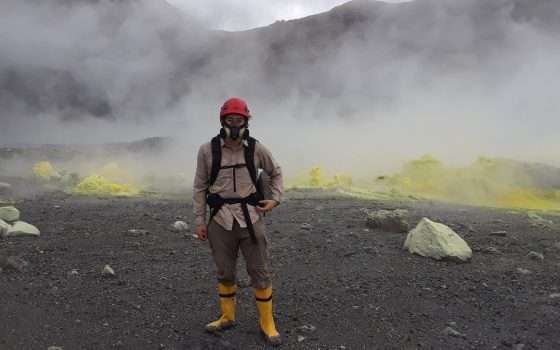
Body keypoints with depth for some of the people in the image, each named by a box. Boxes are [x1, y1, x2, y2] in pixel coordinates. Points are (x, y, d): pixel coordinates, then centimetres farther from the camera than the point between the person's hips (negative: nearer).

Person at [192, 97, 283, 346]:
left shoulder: (256, 149, -2)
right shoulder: (207, 150, -3)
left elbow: (276, 173, 14)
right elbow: (200, 187, 3)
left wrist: (276, 199, 2)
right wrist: (199, 220, 0)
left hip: (250, 218, 0)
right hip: (220, 220, 1)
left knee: (260, 272, 5)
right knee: (225, 272, 14)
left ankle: (267, 323, 21)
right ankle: (227, 316, 35)